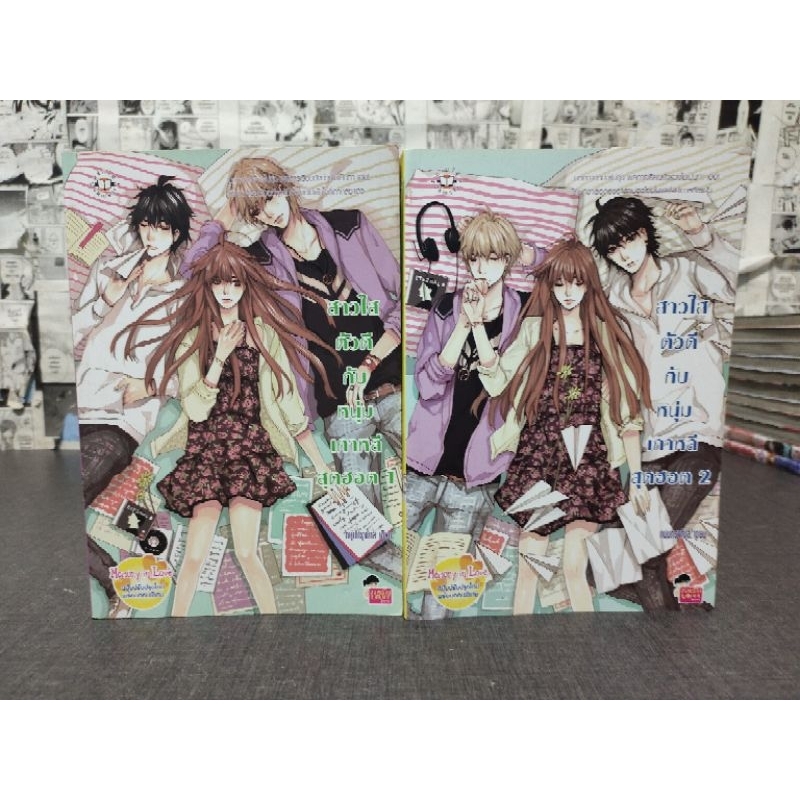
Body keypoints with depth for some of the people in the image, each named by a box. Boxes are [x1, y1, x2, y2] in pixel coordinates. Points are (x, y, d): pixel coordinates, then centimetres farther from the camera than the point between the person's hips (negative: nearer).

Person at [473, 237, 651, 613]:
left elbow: (627, 413, 5)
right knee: (528, 566, 4)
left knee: (574, 567, -3)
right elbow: (497, 379, -7)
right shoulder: (534, 329, 8)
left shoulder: (608, 333, 6)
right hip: (536, 457, 1)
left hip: (587, 459, 0)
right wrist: (478, 323, -12)